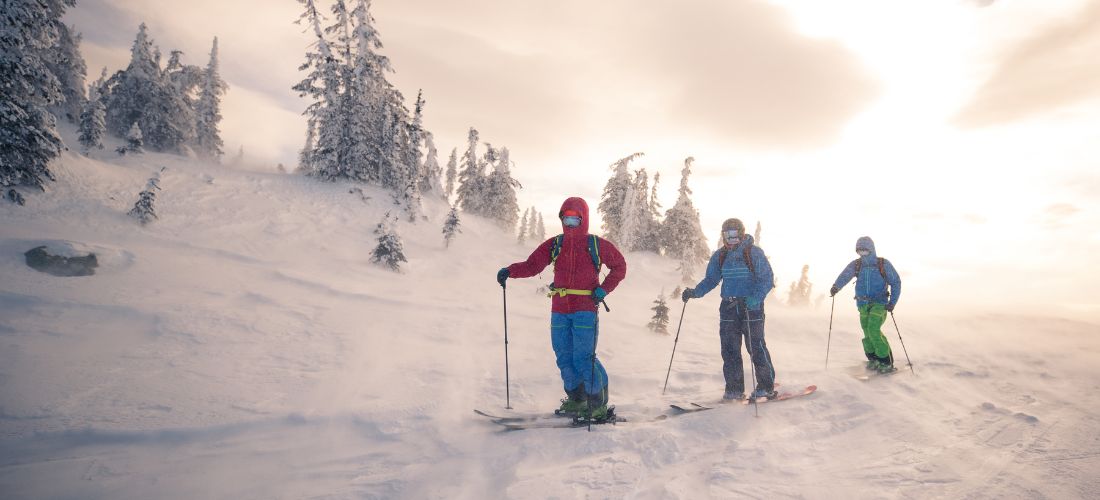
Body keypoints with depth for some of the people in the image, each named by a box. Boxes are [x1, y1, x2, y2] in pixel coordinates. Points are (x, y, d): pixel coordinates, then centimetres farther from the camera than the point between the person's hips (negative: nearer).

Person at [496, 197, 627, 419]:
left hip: (585, 309, -4)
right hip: (559, 311, 4)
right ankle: (577, 400, 23)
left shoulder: (596, 245, 2)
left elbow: (619, 266, 10)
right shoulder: (554, 244, 9)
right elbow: (532, 265, 2)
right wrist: (510, 271, -16)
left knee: (583, 358, -11)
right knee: (564, 357, 6)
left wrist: (604, 289, -4)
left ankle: (598, 404, 5)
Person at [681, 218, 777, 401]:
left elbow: (767, 280, -8)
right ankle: (734, 389, 12)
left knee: (756, 347, -1)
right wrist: (695, 292, -6)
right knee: (729, 349, 2)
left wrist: (755, 299, -25)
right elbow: (711, 279, 12)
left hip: (751, 306, -4)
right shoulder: (719, 256, 8)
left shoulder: (754, 253, -6)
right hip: (728, 307, 4)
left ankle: (766, 387, 14)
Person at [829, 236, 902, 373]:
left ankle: (886, 362, -6)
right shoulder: (856, 264, 4)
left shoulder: (883, 264, -3)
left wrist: (892, 302, -11)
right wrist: (836, 286, -35)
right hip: (863, 304, 4)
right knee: (867, 332, 4)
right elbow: (845, 275, -14)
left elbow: (896, 282, 0)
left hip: (879, 303, -4)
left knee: (873, 329, -18)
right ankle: (873, 359, 23)